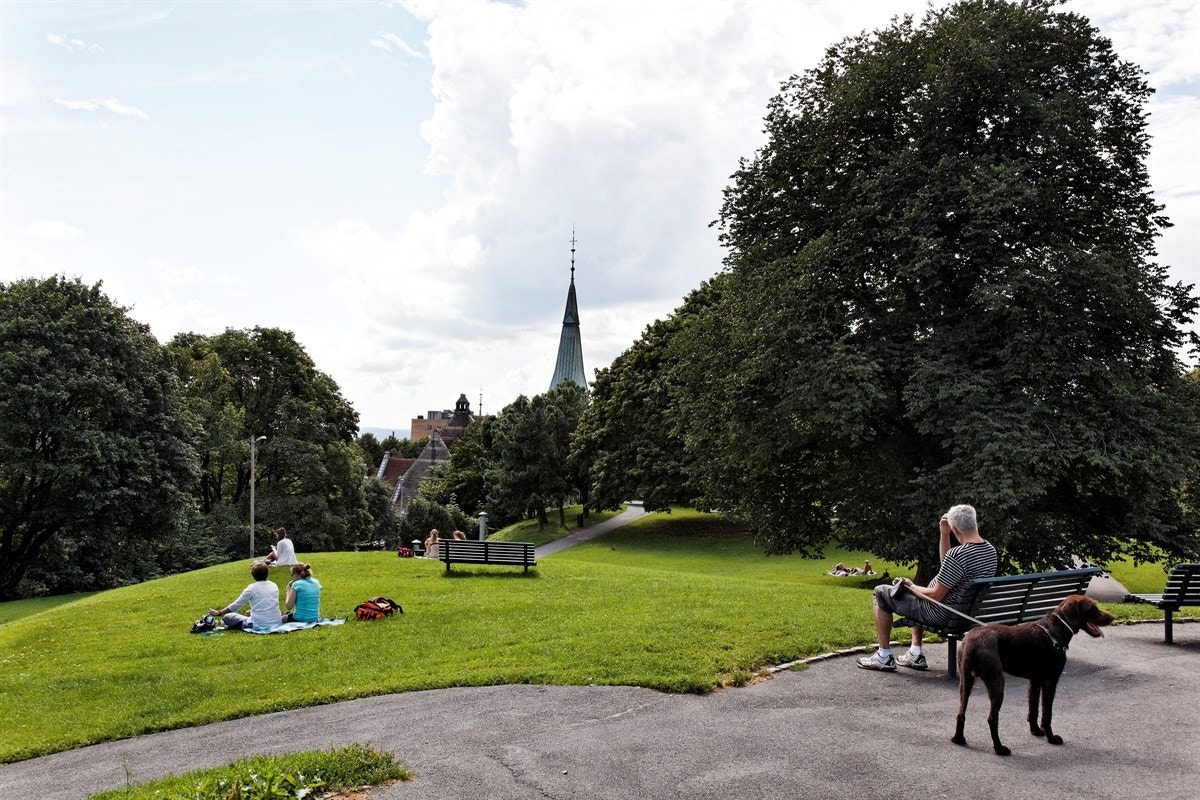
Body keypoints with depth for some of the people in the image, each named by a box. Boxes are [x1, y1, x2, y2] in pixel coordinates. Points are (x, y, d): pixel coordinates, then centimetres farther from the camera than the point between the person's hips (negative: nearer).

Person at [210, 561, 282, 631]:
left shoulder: (251, 588, -5)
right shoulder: (274, 586, 8)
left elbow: (236, 606, 3)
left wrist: (218, 613, 16)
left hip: (259, 625, -6)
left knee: (227, 617, 5)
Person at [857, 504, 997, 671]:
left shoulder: (958, 554, -30)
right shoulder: (990, 550, -1)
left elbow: (936, 596, -24)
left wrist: (911, 586, -7)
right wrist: (944, 535, 4)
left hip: (941, 614, -9)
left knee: (881, 592, 6)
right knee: (916, 591, 35)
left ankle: (884, 656, 12)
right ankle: (916, 655, 30)